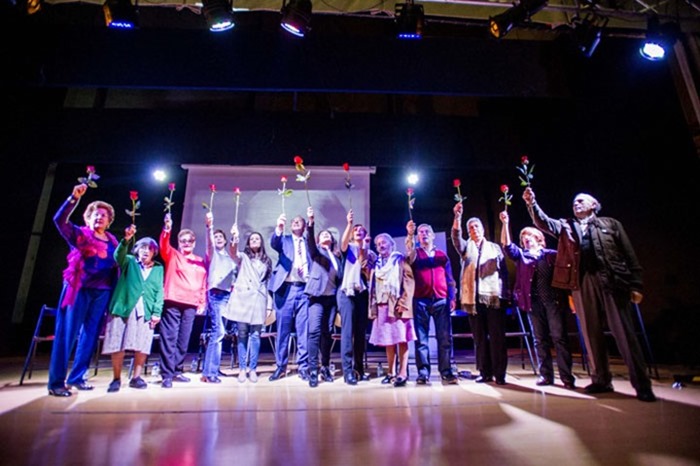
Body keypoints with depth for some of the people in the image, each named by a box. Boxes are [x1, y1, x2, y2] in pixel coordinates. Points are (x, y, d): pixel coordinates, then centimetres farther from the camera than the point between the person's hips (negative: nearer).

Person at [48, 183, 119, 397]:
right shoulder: (80, 235, 3)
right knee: (67, 333, -2)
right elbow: (59, 219, -14)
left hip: (102, 291, 4)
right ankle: (56, 382, 6)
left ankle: (77, 377, 20)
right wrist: (74, 198, -22)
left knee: (90, 334, 8)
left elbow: (117, 266, 11)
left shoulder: (112, 241, 13)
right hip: (79, 289, -4)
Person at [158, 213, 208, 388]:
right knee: (169, 338, -4)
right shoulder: (172, 255, 9)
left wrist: (202, 302, 9)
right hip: (173, 302, -3)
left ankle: (177, 371, 20)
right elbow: (164, 245, -12)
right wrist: (167, 229, -30)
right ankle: (167, 374, 2)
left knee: (184, 340, 8)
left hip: (191, 305, 3)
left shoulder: (200, 261, 15)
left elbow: (203, 283, 15)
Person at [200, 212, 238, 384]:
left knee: (216, 332, 5)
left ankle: (209, 371, 13)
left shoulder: (230, 258, 21)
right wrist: (209, 227, -32)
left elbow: (236, 276, 19)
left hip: (228, 295, 4)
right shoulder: (212, 253, 8)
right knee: (218, 331, -16)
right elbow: (209, 243, -14)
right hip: (215, 294, -4)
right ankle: (210, 372, -8)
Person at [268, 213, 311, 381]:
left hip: (305, 289, 1)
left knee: (303, 330, 3)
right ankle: (281, 366, 17)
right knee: (283, 329, 5)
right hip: (286, 288, -1)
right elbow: (273, 243, -11)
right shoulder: (284, 240, 12)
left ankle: (303, 366, 13)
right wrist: (278, 228, -31)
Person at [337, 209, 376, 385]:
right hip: (347, 292, -4)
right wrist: (349, 223, -30)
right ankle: (347, 370, -8)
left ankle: (359, 368, 15)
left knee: (361, 331, 6)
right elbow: (343, 241, -18)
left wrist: (364, 260, -7)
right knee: (347, 330, -9)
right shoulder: (348, 248, 7)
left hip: (363, 293, 4)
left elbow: (370, 276, 8)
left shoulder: (370, 254, 15)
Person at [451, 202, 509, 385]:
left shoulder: (495, 247, 15)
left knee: (497, 336, -2)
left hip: (493, 297, 0)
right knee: (480, 337, 5)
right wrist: (457, 217, -24)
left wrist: (504, 293, 2)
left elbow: (504, 271, 12)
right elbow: (456, 237, -9)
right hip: (474, 298, 1)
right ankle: (485, 372, 12)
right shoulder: (466, 247, 13)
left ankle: (499, 373, 5)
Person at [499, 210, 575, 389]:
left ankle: (567, 376, 3)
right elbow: (506, 245, -1)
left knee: (559, 337, -3)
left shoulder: (551, 254, 11)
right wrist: (505, 223, -10)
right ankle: (545, 375, 11)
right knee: (540, 339, 5)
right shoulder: (521, 255, 14)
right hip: (534, 301, 2)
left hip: (554, 300, -1)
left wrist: (565, 295, -6)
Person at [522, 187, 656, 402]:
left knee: (624, 333, -3)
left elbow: (629, 254, 7)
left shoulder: (610, 224, 12)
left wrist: (635, 284, -1)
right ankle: (601, 380, 14)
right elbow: (543, 222, 4)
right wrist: (532, 204, -13)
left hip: (612, 281, -2)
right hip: (582, 283, 2)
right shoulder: (566, 226, 19)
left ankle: (642, 384, 5)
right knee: (591, 334, 5)